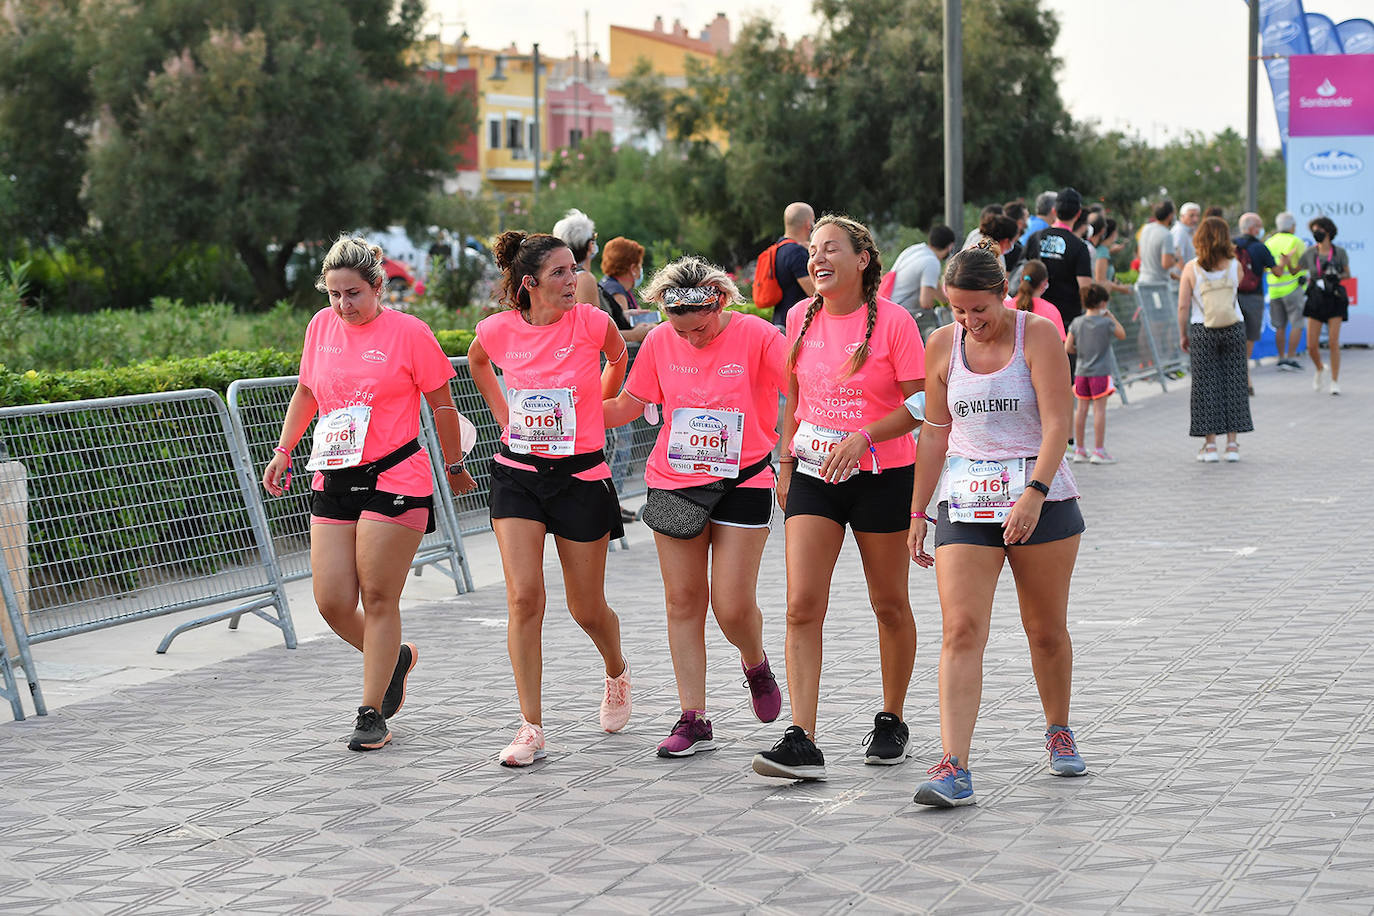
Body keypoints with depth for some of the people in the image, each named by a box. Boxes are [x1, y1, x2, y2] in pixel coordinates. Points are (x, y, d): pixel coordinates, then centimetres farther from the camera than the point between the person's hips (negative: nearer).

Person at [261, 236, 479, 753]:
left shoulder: (408, 332, -7)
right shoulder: (321, 326, 8)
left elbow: (441, 405, 1)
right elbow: (306, 391, 23)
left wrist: (454, 467, 7)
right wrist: (284, 449, 16)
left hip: (395, 480, -5)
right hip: (333, 481, 5)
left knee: (378, 597, -4)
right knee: (331, 603, 1)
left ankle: (372, 714, 7)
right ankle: (396, 657, 30)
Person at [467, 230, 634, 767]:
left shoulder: (591, 321, -12)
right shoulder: (499, 330, -6)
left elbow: (619, 359, 12)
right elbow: (477, 363, 19)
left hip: (581, 475, -1)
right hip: (517, 474, 1)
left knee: (587, 607, 9)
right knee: (523, 597, -12)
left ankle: (617, 673, 43)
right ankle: (531, 729, -6)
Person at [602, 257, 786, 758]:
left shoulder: (757, 336, -12)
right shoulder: (660, 341, -1)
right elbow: (627, 405, 11)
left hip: (742, 482, -3)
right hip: (674, 482, 3)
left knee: (733, 605, -6)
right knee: (683, 600, 3)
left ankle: (756, 664, 29)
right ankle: (694, 720, 9)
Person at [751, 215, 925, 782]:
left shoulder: (892, 321, -10)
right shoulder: (802, 319, 5)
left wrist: (862, 438, -21)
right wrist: (786, 466, 13)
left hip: (882, 477, -3)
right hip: (813, 477, 3)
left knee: (889, 604, 10)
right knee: (802, 606, -9)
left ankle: (892, 721, 29)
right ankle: (802, 741, -14)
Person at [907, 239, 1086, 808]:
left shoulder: (1038, 335, -7)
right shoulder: (944, 345, 4)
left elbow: (1056, 424, -14)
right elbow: (935, 432, 11)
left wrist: (1033, 494, -26)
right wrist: (917, 513, 9)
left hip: (1041, 499, -2)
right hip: (965, 505, 2)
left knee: (1047, 630, 10)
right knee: (961, 631, -12)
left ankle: (1059, 732, 35)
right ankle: (953, 767, -19)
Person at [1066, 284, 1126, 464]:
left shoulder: (1077, 323, 1)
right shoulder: (1106, 323, -9)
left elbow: (1068, 347, 1)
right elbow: (1122, 335, 7)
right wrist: (1111, 317, 8)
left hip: (1081, 372, 5)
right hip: (1100, 373, -5)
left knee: (1082, 409, 9)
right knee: (1099, 409, -2)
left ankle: (1080, 450, 14)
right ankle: (1098, 451, -3)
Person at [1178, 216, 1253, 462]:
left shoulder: (1192, 269, -7)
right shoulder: (1234, 266, -3)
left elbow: (1183, 306, -7)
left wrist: (1183, 334, 3)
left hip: (1202, 331, -1)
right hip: (1233, 329, 1)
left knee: (1206, 385, 5)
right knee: (1233, 383, 9)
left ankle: (1210, 444, 4)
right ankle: (1232, 444, 9)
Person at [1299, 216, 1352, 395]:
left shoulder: (1339, 252, -1)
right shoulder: (1309, 254, 4)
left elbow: (1347, 274, 8)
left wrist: (1337, 276, -12)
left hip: (1335, 299, -2)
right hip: (1316, 299, 2)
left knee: (1333, 341, -10)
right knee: (1311, 345, -3)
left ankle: (1335, 381, 2)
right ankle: (1320, 370, 28)